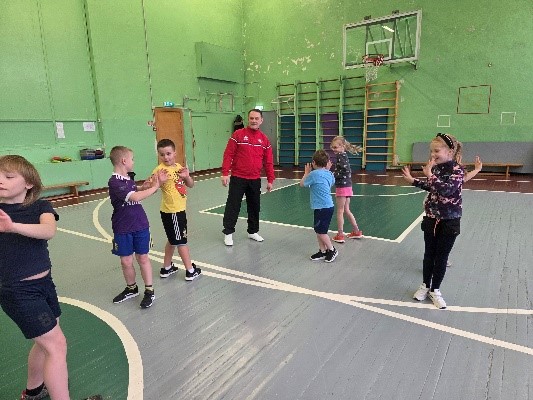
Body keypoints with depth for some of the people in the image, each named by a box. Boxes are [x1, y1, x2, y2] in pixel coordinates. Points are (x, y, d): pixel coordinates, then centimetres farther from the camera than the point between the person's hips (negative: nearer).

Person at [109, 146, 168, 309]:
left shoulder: (128, 177, 4)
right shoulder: (114, 182, -19)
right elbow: (134, 197, -29)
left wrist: (143, 187, 1)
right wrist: (154, 187, -21)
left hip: (140, 225, 5)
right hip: (123, 229, -4)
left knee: (142, 258, 10)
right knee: (126, 261, 8)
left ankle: (149, 291, 20)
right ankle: (131, 288, 32)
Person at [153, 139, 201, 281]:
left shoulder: (178, 167, 6)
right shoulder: (160, 170, -17)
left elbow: (190, 185, 8)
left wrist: (186, 176, -11)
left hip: (179, 209, 8)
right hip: (171, 211, -8)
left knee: (173, 240, 19)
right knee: (181, 241, 3)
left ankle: (167, 268, 34)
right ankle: (190, 271, 15)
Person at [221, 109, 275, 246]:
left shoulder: (264, 139, 6)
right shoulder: (238, 135, -4)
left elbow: (268, 161, 7)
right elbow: (228, 155, -7)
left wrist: (270, 180, 5)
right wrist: (225, 173, -15)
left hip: (255, 180, 4)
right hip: (238, 178, -3)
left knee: (255, 206, 12)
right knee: (233, 206, 2)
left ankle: (253, 231, 28)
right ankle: (228, 233, 14)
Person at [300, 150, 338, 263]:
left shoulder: (314, 174, -15)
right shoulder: (329, 174, 7)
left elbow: (302, 184, 0)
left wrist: (306, 173, 15)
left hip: (322, 208, -9)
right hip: (328, 206, 9)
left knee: (321, 231, 3)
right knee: (318, 230, 16)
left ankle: (332, 250, 15)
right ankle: (322, 251, 24)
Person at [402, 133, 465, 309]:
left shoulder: (457, 170, -16)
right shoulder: (436, 167, 1)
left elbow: (445, 190, -31)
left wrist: (430, 174, -27)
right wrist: (412, 180, 11)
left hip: (449, 221, -5)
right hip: (431, 219, 5)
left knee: (441, 257, 7)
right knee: (429, 254, 14)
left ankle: (435, 290, 23)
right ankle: (425, 285, 30)